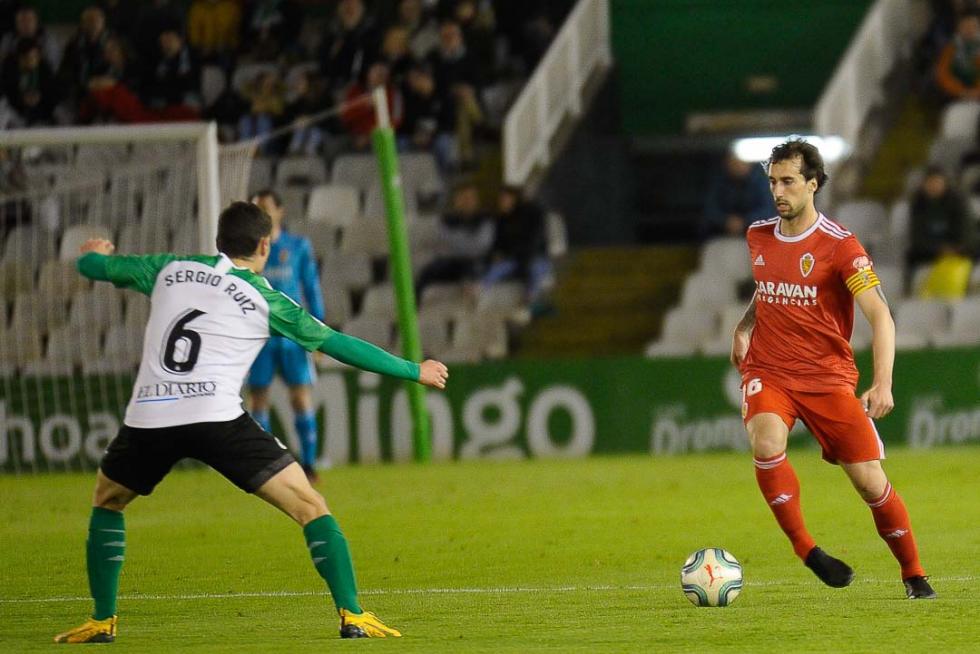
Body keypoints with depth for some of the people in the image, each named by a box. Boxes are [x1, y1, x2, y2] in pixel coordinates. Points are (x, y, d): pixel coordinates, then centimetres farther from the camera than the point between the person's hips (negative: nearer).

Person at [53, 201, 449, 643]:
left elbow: (91, 265, 30)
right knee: (310, 507, 4)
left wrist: (96, 254, 56)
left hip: (147, 420, 3)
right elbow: (340, 345, 15)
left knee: (106, 505, 30)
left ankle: (102, 621, 22)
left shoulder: (170, 270, 18)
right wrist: (414, 371, 25)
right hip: (216, 419, -3)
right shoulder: (265, 300, 11)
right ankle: (352, 616, -7)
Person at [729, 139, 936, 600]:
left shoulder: (839, 245, -11)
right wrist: (744, 326, 14)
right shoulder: (758, 237, 6)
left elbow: (879, 315, -16)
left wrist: (882, 383, -28)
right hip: (768, 372, 3)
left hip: (828, 377, -3)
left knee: (870, 480, -6)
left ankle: (913, 574, 15)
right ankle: (805, 548, -15)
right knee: (766, 444, -30)